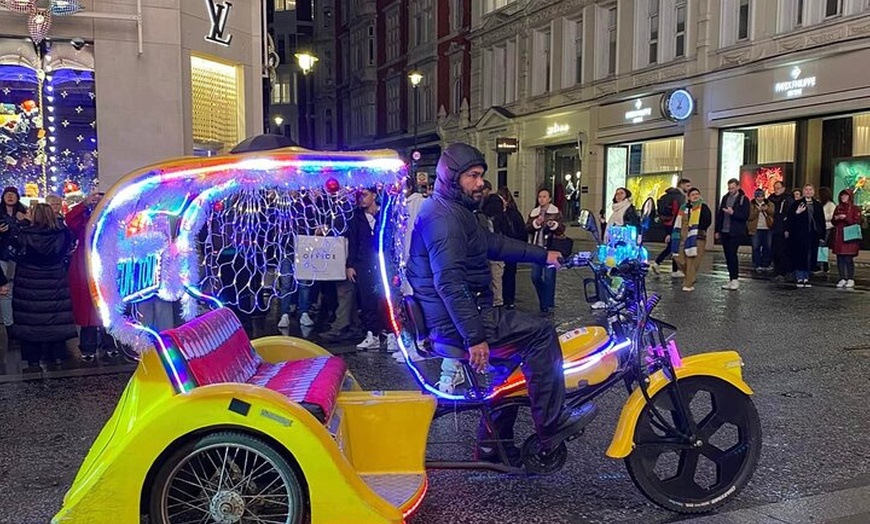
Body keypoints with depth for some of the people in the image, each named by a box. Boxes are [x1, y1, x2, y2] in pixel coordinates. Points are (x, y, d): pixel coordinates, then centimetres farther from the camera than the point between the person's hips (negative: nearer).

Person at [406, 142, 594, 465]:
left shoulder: (456, 212, 18)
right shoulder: (442, 216, -17)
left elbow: (495, 244, 25)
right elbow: (449, 282, -27)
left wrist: (543, 255, 24)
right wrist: (475, 336, -30)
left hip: (451, 321, 11)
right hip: (453, 325, -11)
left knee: (520, 348, 24)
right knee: (540, 334, -10)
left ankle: (493, 445, 29)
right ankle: (552, 426, 1)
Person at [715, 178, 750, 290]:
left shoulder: (743, 199, -4)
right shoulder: (725, 198, 13)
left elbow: (745, 216, -10)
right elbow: (719, 214, 16)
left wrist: (733, 213, -22)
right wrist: (718, 230, 13)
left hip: (736, 233, -6)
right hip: (724, 232, 6)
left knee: (732, 254, -11)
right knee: (728, 256, 7)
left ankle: (735, 279, -4)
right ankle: (731, 280, 14)